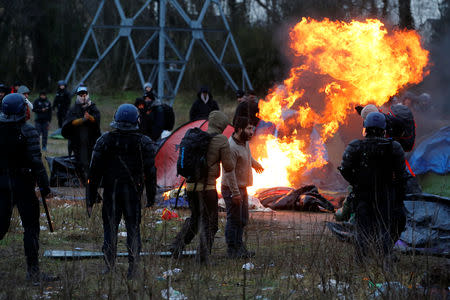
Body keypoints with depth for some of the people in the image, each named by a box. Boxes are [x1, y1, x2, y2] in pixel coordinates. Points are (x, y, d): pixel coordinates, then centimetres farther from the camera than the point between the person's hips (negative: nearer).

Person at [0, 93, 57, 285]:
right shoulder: (28, 132, -12)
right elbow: (35, 161, -16)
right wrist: (44, 186, -11)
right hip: (22, 184, -5)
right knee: (31, 228, 1)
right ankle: (33, 271, 2)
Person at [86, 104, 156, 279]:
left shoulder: (104, 141, -2)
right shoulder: (144, 143, -3)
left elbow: (94, 171, 1)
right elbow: (150, 172, 0)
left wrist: (91, 198, 7)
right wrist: (151, 198, 9)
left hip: (111, 192, 1)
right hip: (133, 192, 0)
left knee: (110, 228, 9)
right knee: (133, 229, 6)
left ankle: (109, 266, 8)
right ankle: (132, 269, 5)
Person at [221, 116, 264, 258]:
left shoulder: (244, 141, 6)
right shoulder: (232, 147, -24)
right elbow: (229, 172, -26)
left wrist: (255, 164, 46)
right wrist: (235, 192, -27)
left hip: (242, 188, 10)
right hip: (232, 189, -10)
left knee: (243, 219, 15)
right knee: (234, 220, -4)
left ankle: (239, 246, 23)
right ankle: (232, 249, 3)